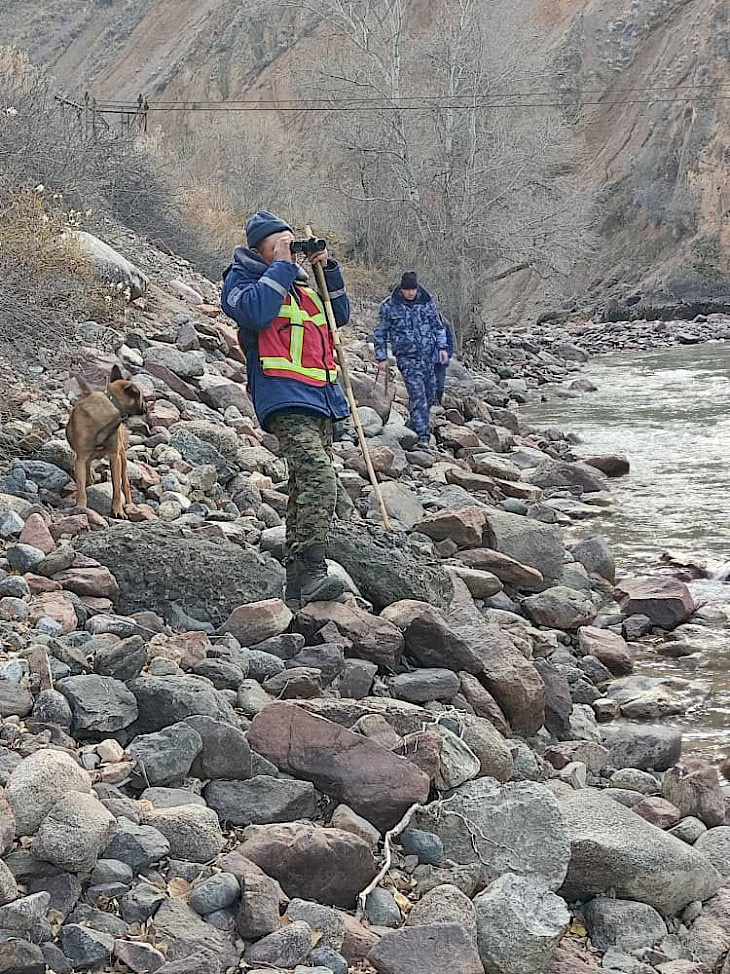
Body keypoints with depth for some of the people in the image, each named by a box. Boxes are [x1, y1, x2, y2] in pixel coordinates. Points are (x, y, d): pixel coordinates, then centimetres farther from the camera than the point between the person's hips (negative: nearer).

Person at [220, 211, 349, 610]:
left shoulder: (299, 280, 23)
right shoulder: (242, 279, 1)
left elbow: (340, 315, 26)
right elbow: (256, 311, -20)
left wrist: (328, 270, 13)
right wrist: (282, 266, -10)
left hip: (320, 397, 9)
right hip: (286, 399, -9)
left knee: (308, 486, 10)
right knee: (319, 478, -26)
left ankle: (299, 584, 16)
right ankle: (309, 574, -32)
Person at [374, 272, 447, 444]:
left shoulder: (428, 302, 3)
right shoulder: (389, 306, -5)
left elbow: (438, 326, 14)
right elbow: (380, 333, 3)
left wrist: (442, 347, 4)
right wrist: (381, 357, 1)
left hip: (428, 354, 4)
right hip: (406, 357, -4)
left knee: (430, 393, 9)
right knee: (417, 393, -13)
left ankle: (418, 424, 32)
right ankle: (422, 434, -10)